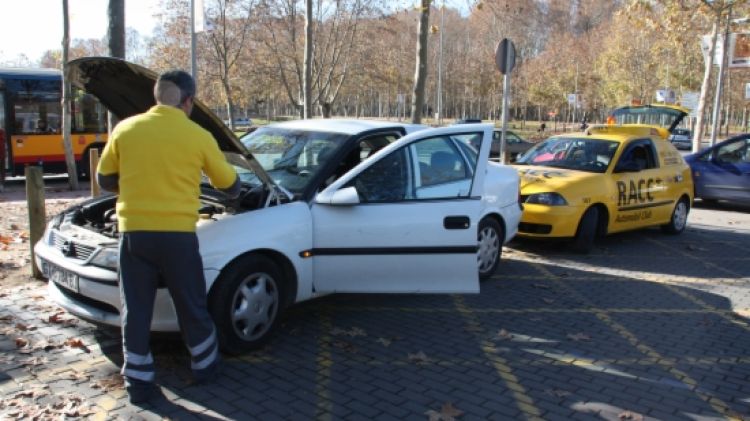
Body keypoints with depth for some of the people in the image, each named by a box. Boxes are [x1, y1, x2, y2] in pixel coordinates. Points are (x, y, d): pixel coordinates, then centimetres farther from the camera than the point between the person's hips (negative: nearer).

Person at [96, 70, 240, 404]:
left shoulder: (125, 129, 3)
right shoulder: (198, 136, -3)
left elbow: (104, 180, 12)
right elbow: (229, 184, 9)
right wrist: (235, 193, 33)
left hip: (132, 232, 2)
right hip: (177, 234, -2)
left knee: (135, 311, 11)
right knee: (192, 307, 14)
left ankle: (138, 382, 18)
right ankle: (205, 367, 30)